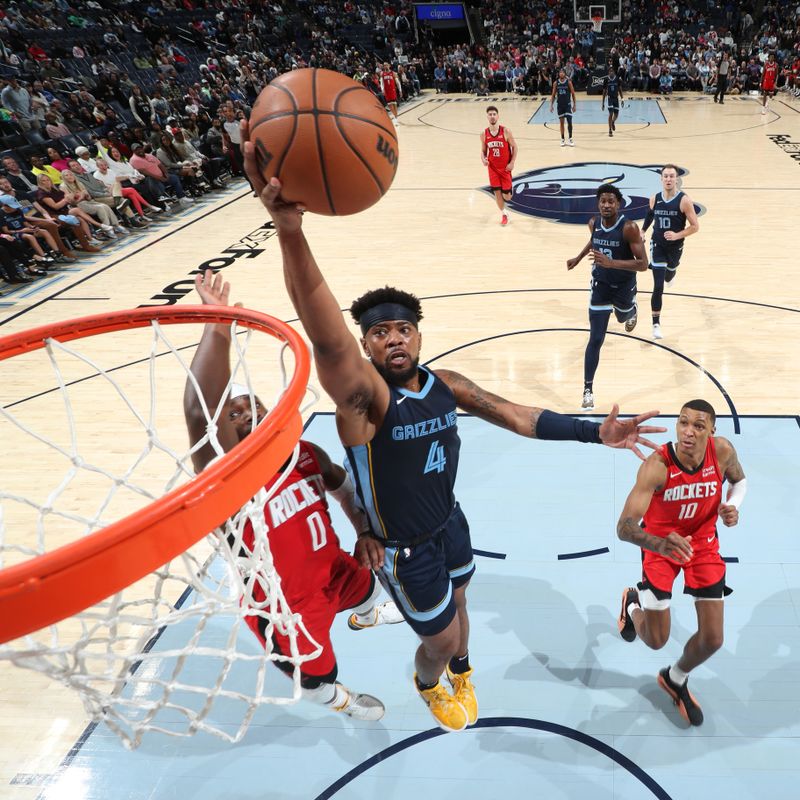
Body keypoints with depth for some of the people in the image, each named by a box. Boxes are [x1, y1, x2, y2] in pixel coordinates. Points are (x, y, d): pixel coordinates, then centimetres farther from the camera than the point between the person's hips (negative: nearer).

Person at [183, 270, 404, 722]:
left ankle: (365, 617, 77)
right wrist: (219, 327, -62)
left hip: (331, 570, 6)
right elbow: (199, 413, -55)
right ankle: (335, 700, 60)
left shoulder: (307, 454, -14)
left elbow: (344, 488, 8)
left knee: (367, 588, 37)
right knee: (319, 678, 20)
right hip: (284, 609, -6)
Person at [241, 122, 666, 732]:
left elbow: (517, 416, -5)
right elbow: (327, 340, -50)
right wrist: (290, 230, -68)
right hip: (403, 548, -5)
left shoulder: (446, 385, -11)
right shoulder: (363, 398, -31)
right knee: (443, 638, 12)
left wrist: (595, 433, -13)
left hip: (450, 522, 5)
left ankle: (462, 672, 61)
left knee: (457, 607, 27)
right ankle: (427, 683, 49)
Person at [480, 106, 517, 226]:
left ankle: (508, 193, 41)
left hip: (505, 167, -2)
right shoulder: (484, 134, -4)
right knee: (496, 191, -3)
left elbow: (514, 147, -5)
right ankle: (504, 214, 16)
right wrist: (483, 159, -15)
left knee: (506, 195, 1)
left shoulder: (505, 131, -13)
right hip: (493, 167, 2)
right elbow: (483, 150, 7)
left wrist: (512, 163, -12)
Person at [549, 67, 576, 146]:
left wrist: (574, 104, -5)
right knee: (561, 122, 7)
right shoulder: (556, 83, 1)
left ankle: (570, 139, 0)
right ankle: (562, 139, 14)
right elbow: (553, 95, 7)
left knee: (569, 121, -9)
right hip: (560, 105, 2)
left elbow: (573, 94, -1)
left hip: (568, 104, -2)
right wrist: (551, 105, 0)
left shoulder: (568, 82, -5)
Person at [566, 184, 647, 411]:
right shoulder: (593, 223, -10)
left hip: (624, 287, -2)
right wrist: (578, 258, 20)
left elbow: (643, 264, -28)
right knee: (596, 339, -5)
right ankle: (588, 390, 0)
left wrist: (611, 262, -39)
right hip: (600, 286, 2)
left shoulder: (629, 227, -25)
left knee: (624, 317, 30)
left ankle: (631, 311, 70)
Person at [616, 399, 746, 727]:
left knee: (712, 639, 3)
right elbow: (624, 527, -38)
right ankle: (633, 602, 40)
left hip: (704, 543, 3)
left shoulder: (722, 450, -21)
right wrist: (659, 543, -59)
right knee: (656, 640, 3)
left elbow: (739, 480, 5)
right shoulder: (656, 466, -34)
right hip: (660, 544, -3)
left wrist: (733, 505, -17)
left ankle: (675, 679, 37)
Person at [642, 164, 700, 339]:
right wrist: (642, 231, 15)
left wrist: (677, 235, -26)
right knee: (658, 287, -10)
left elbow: (695, 226, -14)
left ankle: (670, 275, 70)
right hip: (657, 246, 0)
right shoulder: (654, 199, -6)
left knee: (670, 272, 29)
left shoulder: (684, 200, -16)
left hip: (675, 247, 0)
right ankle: (656, 324, -5)